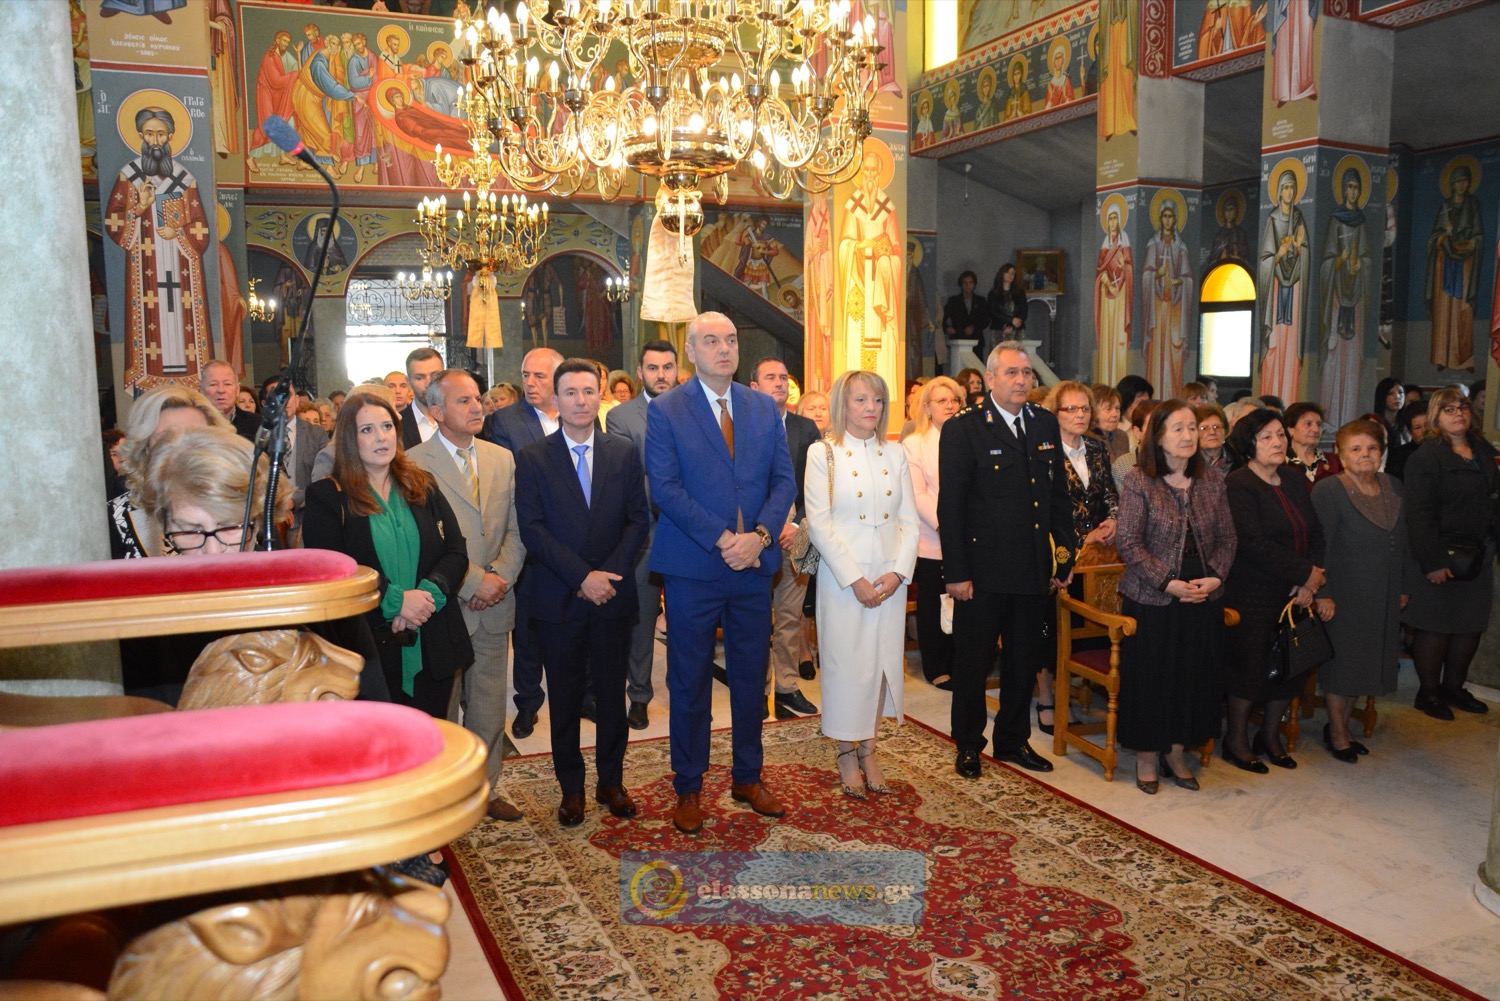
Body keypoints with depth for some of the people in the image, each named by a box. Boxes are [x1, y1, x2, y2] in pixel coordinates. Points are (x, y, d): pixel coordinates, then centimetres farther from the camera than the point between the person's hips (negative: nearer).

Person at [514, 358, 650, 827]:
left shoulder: (624, 453, 6)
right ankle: (571, 787, 22)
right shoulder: (532, 457, 0)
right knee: (565, 697, 8)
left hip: (612, 594, 2)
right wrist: (582, 576, -15)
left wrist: (610, 573, -11)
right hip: (558, 596, -1)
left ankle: (611, 781, 26)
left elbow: (638, 519, 2)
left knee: (612, 692, 10)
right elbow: (532, 528, -7)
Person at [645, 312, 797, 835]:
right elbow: (665, 487, -11)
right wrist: (721, 538, -18)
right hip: (692, 568, -3)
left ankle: (747, 778, 30)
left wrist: (760, 535, -13)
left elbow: (784, 480, 3)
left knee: (751, 675, 13)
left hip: (754, 564, 4)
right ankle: (688, 788, 21)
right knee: (689, 679, 7)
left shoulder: (763, 408, 8)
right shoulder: (665, 410, -3)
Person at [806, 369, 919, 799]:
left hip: (890, 577, 4)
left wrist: (898, 572, -7)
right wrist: (855, 579, -13)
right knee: (845, 662, 1)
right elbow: (818, 524, -8)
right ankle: (846, 754, 15)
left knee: (882, 661, 7)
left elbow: (910, 521, 7)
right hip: (842, 577, -3)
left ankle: (868, 750, 19)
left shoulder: (895, 455, 10)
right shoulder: (822, 454, -2)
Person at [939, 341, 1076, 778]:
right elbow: (950, 507, -11)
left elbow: (1059, 494, 12)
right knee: (973, 662, 9)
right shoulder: (963, 429, -9)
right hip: (982, 571, -5)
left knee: (1024, 662, 16)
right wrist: (956, 573, -14)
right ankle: (968, 745, 26)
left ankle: (1013, 740, 34)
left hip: (1033, 570, 5)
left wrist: (1064, 557, 9)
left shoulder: (1045, 424, 8)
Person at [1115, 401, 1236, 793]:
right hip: (1151, 599, -4)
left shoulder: (1211, 481, 6)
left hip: (1204, 599, 4)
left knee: (1195, 677, 10)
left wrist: (1215, 577, -8)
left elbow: (1227, 538, 8)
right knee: (1149, 678, 3)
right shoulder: (1138, 481, -8)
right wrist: (1168, 583, -17)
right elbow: (1128, 542, -12)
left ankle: (1177, 754, 27)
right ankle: (1146, 757, 20)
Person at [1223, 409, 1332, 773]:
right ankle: (1236, 740, 17)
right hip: (1253, 595, -7)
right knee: (1250, 664, 0)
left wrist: (1310, 580, -8)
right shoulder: (1238, 485, -13)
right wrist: (1307, 573, -17)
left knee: (1292, 665, 11)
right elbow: (1254, 544, -20)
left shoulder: (1294, 479, 10)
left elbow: (1315, 533, 7)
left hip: (1296, 594, 7)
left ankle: (1271, 735, 29)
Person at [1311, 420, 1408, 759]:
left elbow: (1401, 542, 12)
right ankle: (1337, 733, 19)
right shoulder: (1328, 491, -15)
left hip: (1383, 596, 6)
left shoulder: (1393, 487, 5)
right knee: (1341, 662, 4)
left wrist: (1402, 587, 12)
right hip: (1345, 591, -6)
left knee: (1365, 661, 14)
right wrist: (1323, 594, -19)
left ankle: (1341, 724, 29)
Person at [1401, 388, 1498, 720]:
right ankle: (1428, 693, 14)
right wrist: (1431, 562, -20)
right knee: (1435, 627, 1)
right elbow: (1419, 515, -15)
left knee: (1471, 626, 12)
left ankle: (1454, 687, 27)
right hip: (1441, 556, -7)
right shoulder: (1424, 458, -10)